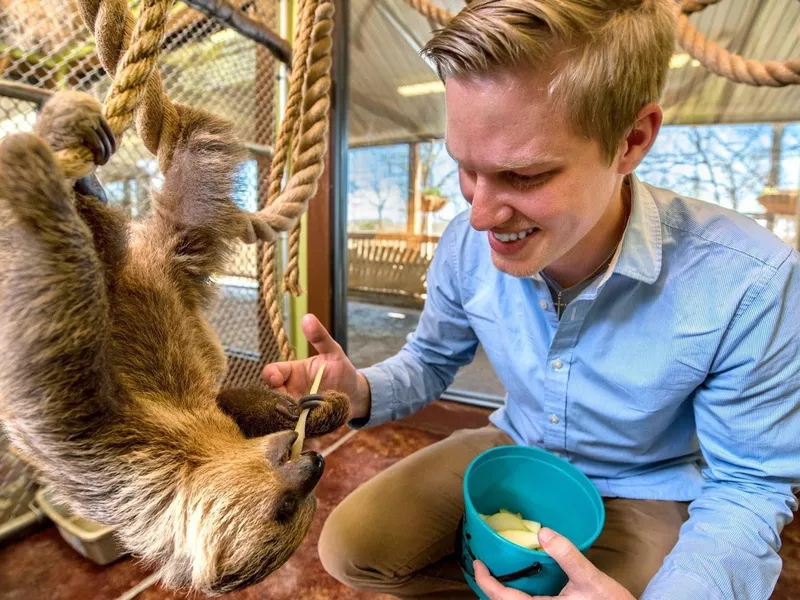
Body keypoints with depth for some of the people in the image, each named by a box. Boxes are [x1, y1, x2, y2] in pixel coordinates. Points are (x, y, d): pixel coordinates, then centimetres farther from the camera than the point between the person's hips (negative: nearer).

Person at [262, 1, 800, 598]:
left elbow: (750, 486, -15)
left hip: (641, 492, -1)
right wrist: (361, 392, -24)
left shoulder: (749, 285, -27)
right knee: (348, 547, -6)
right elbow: (433, 360, -2)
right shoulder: (466, 244, -17)